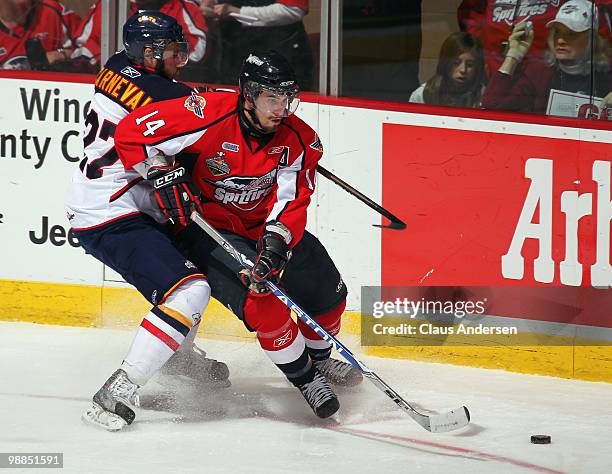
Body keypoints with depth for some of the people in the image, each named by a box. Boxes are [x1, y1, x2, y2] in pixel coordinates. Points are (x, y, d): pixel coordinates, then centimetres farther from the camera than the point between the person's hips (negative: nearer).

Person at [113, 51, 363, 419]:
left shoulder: (299, 140, -13)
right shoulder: (208, 116, -27)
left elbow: (292, 201, -20)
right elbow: (131, 133, -24)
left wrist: (274, 244, -37)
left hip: (267, 226, 6)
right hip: (208, 227, -5)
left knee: (327, 292, 6)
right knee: (260, 298, -25)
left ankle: (319, 354, 38)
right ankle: (304, 377, -4)